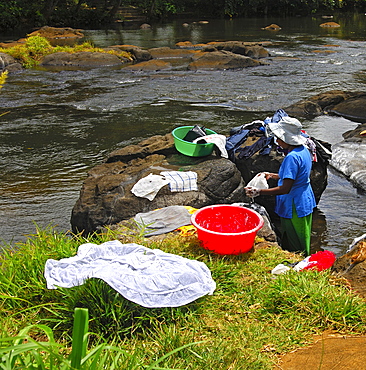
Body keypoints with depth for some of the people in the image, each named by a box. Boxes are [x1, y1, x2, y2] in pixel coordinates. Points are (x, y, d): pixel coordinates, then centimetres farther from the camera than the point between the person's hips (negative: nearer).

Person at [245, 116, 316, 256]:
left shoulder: (292, 157, -27)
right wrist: (272, 175, 19)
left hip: (294, 208, -10)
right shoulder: (304, 150, 3)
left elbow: (285, 189, -29)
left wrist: (259, 192, -25)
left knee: (294, 251, 5)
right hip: (306, 202, 10)